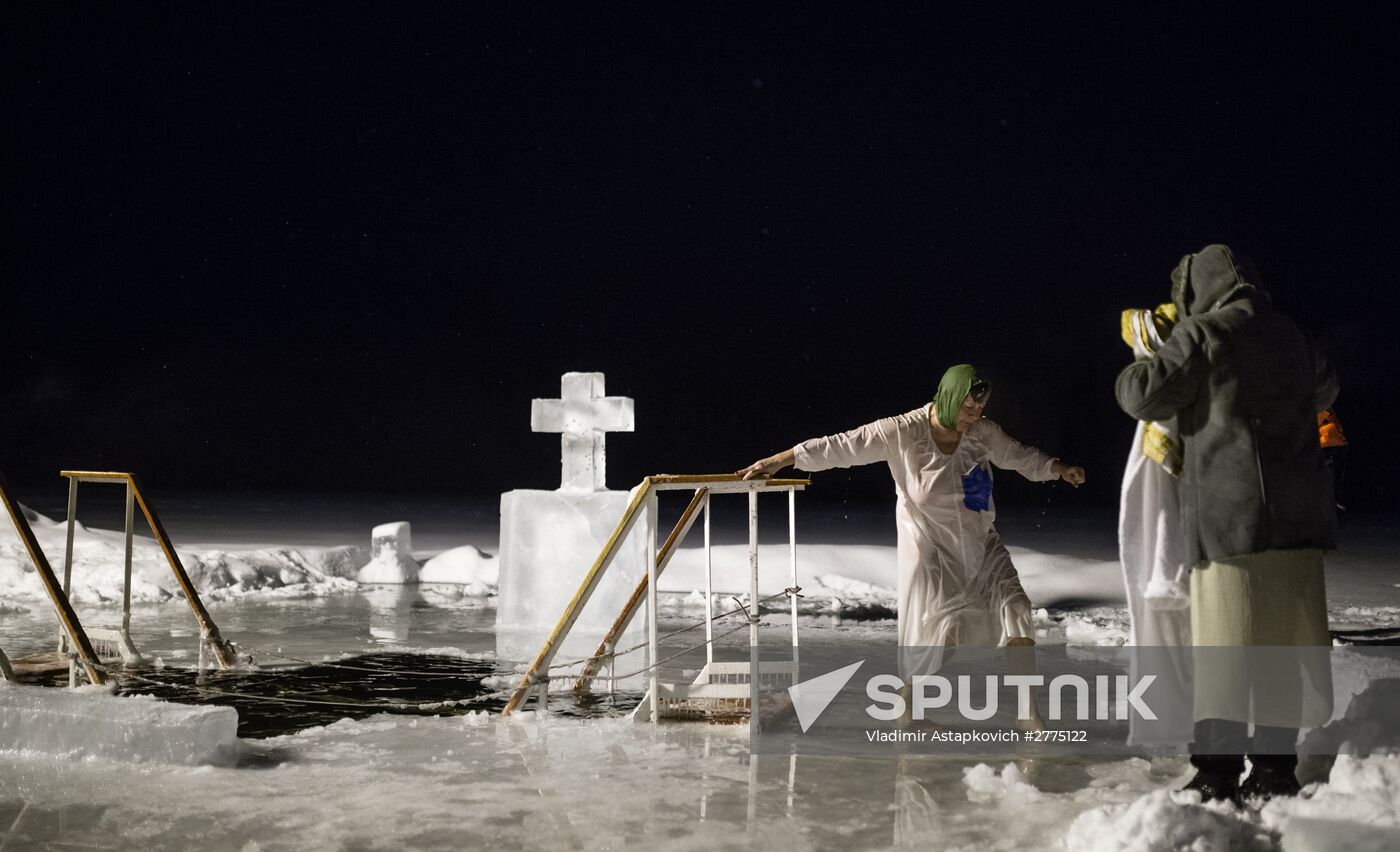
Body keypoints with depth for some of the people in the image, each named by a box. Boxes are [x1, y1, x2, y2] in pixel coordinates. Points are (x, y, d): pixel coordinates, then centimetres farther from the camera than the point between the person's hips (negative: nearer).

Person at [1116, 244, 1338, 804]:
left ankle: (1218, 772, -3)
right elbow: (1324, 390, 34)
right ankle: (1275, 766, 14)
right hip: (1295, 516, 6)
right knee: (1282, 642, 10)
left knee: (1224, 642, -3)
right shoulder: (1288, 334, 16)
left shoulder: (1203, 333, -6)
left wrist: (1131, 375, 13)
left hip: (1230, 514, -6)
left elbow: (1145, 395, -7)